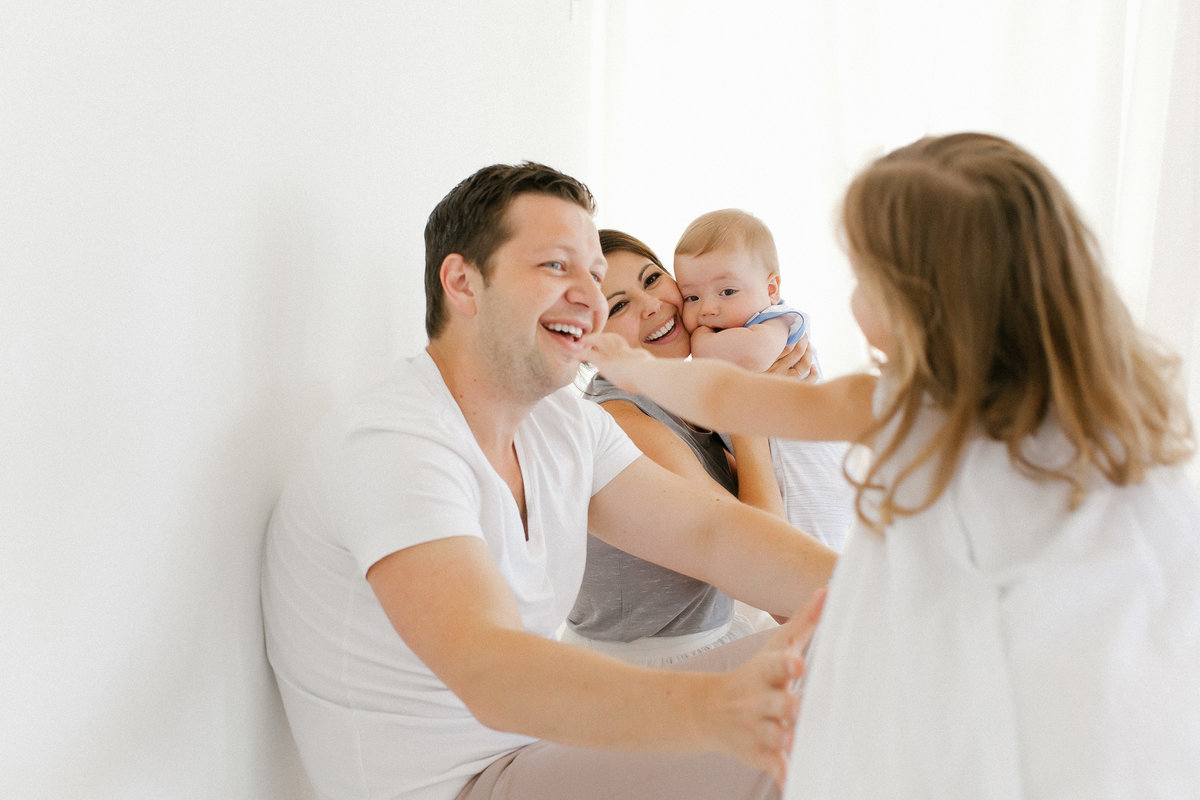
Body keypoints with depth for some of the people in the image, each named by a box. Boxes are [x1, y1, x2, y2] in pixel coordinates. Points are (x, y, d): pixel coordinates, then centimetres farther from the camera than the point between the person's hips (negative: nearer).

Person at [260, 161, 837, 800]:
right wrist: (716, 709, -53)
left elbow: (708, 532, -4)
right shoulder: (391, 445, -24)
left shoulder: (564, 423, 5)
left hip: (539, 743, 8)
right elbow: (488, 671, -38)